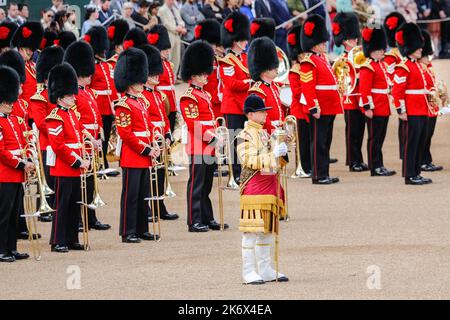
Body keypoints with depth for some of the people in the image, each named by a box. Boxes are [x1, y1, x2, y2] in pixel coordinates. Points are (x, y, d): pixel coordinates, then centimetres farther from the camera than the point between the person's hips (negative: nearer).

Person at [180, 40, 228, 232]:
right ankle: (194, 222, -5)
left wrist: (217, 137, 7)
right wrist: (213, 138, -18)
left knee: (207, 185, 13)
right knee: (196, 184, -6)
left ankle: (208, 219, 19)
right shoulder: (189, 98, -12)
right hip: (197, 148, -9)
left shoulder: (204, 95, 17)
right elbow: (194, 124, -18)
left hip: (209, 147, 9)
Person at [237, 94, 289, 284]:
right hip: (254, 187, -8)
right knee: (251, 231, -7)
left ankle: (266, 270, 16)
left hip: (270, 186, 8)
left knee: (267, 230, 10)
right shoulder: (244, 136, -8)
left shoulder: (265, 134, 17)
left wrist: (281, 155, 3)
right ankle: (249, 272, -6)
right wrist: (273, 154, -22)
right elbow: (248, 160, -19)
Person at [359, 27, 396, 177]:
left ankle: (380, 167, 16)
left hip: (384, 109, 9)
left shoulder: (381, 65, 16)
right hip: (375, 110, -9)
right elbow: (364, 90, -19)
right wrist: (367, 108, -23)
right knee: (374, 139, -4)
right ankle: (375, 168, -1)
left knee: (380, 139, 12)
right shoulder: (367, 67, -13)